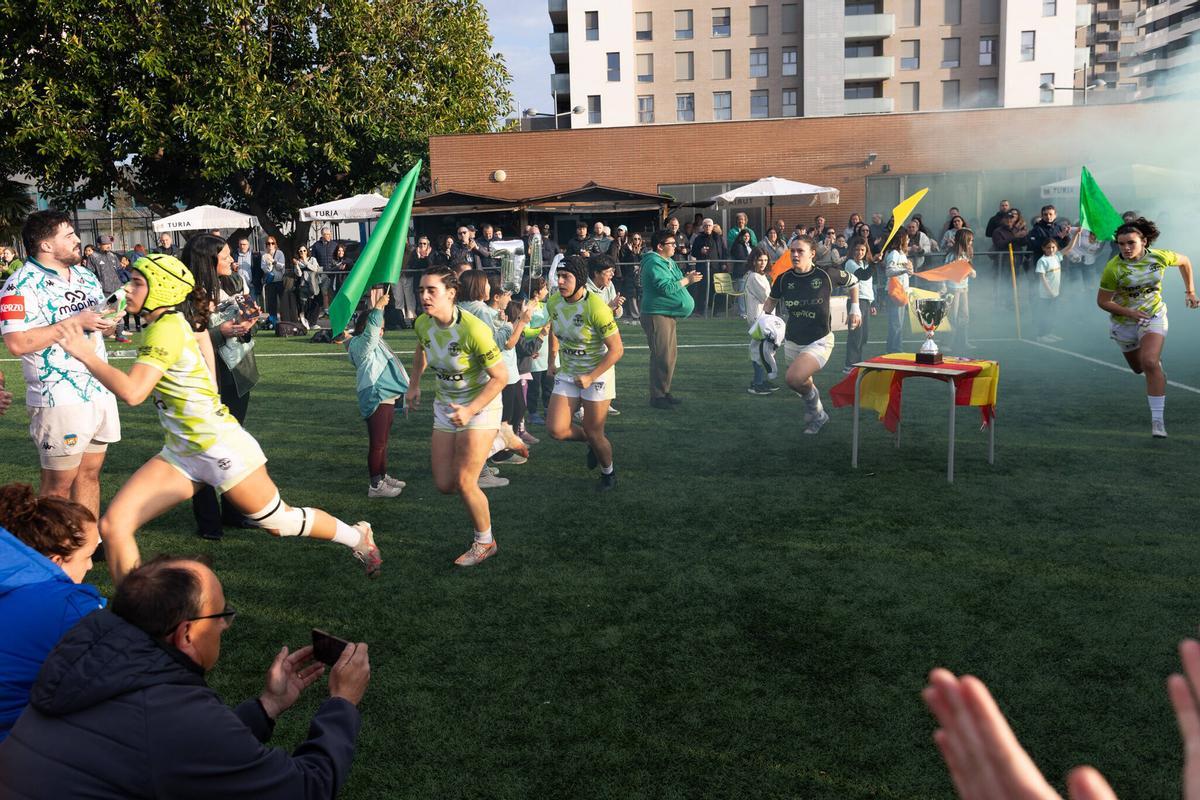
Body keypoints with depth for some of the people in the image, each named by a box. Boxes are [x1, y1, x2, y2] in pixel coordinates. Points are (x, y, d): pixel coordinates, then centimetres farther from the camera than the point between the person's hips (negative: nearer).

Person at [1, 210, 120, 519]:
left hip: (100, 389, 7)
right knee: (58, 484, 0)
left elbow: (102, 324, 23)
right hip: (60, 398, -7)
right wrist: (74, 322, -20)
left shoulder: (85, 275, 12)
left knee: (90, 473, 13)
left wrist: (109, 320, -2)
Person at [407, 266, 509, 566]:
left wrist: (470, 410, -28)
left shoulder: (474, 329, -28)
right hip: (445, 406, 6)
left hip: (481, 406, -6)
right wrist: (414, 385, 15)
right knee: (444, 485, 5)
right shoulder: (422, 323, -9)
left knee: (463, 483, -10)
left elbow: (500, 376, -21)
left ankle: (485, 542, 16)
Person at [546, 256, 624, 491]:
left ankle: (608, 472, 32)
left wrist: (591, 377, -23)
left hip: (597, 374, -5)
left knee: (594, 434, 1)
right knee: (556, 429, -7)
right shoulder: (554, 302, -5)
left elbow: (617, 350, -21)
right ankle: (591, 442, 25)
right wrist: (552, 360, 10)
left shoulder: (596, 308, -25)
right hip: (567, 374, 5)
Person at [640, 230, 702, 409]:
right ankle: (657, 396, -3)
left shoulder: (668, 262, 16)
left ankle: (665, 392, 23)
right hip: (657, 314, -11)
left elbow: (674, 283, 20)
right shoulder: (654, 264, -16)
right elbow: (666, 287, -25)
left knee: (669, 355, 14)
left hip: (668, 314, 11)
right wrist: (687, 280, -17)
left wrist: (687, 278, 3)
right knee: (662, 357, -10)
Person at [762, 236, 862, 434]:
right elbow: (771, 301, 15)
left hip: (819, 341, -5)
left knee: (793, 379, -26)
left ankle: (813, 402, 6)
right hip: (792, 342, 5)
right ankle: (818, 416, 46)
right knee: (804, 382, 18)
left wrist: (855, 308, 7)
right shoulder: (784, 279, -3)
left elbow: (853, 282, 9)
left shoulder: (826, 274, -10)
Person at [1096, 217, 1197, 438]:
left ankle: (1157, 420, -21)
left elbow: (1185, 261, 10)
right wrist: (1130, 312, -25)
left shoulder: (1159, 257, -13)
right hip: (1124, 322, 1)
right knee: (1138, 368, 18)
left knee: (1150, 363, -24)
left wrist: (1190, 291, 13)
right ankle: (1159, 374, 58)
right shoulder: (1113, 268, -20)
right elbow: (1102, 301, -13)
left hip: (1154, 316, -1)